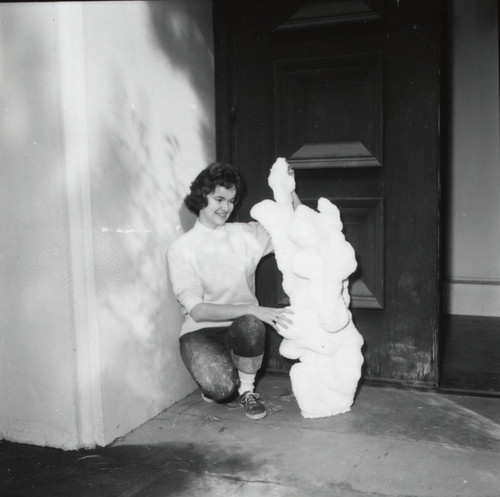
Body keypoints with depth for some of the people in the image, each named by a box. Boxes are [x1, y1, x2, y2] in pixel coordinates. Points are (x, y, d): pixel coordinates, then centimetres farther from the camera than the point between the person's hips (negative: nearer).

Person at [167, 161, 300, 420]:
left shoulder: (246, 234, 4)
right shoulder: (180, 249, -5)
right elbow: (197, 310, -15)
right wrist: (253, 309, -25)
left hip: (241, 330, 2)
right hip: (200, 333, -2)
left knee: (250, 326, -34)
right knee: (221, 386, -31)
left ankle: (247, 389, -5)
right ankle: (213, 380, 8)